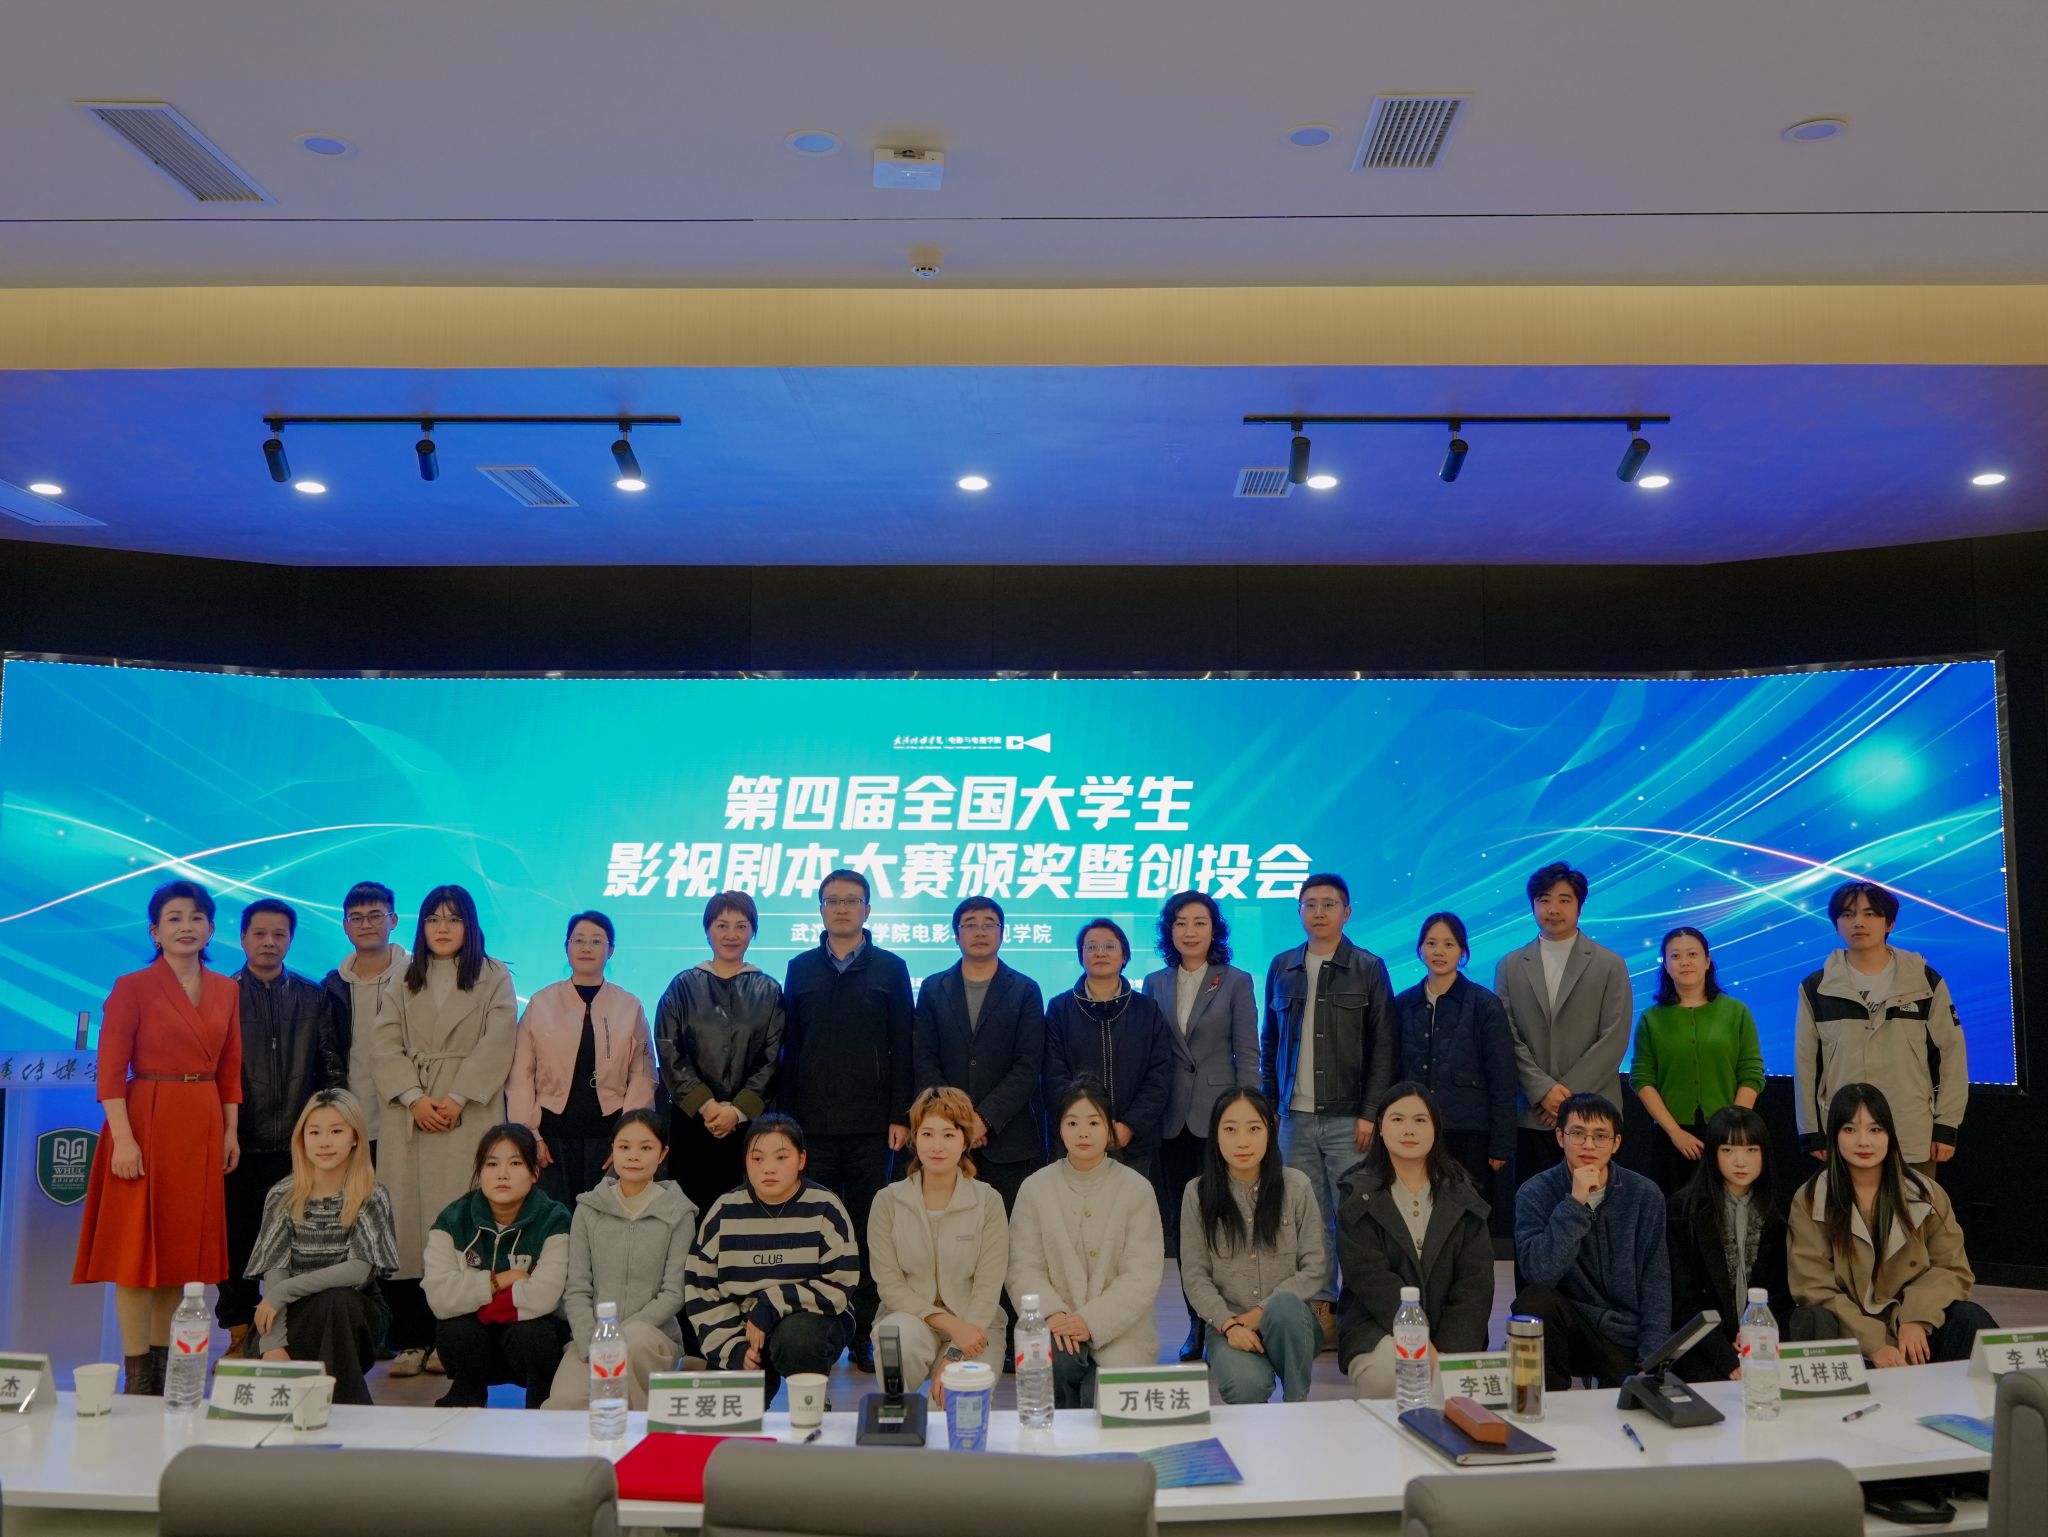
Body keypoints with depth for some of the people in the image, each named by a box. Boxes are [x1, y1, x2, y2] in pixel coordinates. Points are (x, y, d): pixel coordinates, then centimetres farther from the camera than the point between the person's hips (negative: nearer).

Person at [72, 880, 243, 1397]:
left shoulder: (226, 990, 9)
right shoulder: (133, 988, -6)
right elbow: (110, 1071, -10)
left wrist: (231, 1131, 6)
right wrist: (123, 1139, -18)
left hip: (203, 1127, 5)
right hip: (146, 1121, -5)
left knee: (183, 1245, 10)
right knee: (138, 1244, -2)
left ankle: (164, 1358, 20)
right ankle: (136, 1372, 4)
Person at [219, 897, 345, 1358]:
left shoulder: (314, 996, 10)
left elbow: (332, 1067, 11)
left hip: (298, 1145, 1)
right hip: (240, 1145, -1)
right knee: (237, 1244, 4)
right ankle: (240, 1338, 14)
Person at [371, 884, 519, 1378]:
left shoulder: (495, 978, 9)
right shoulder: (404, 982, 17)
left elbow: (496, 1046, -1)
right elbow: (385, 1046, 6)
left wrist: (457, 1099, -12)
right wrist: (414, 1098, -9)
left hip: (470, 1115, -3)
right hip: (409, 1117, 3)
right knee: (406, 1218, -4)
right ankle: (412, 1340, -1)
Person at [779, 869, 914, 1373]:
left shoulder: (890, 968, 6)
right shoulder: (801, 969, 11)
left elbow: (901, 1048, 4)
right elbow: (789, 1048, 9)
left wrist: (900, 1115, -4)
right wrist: (786, 1116, 3)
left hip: (870, 1124, -1)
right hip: (812, 1124, 1)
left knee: (867, 1233, 2)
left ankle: (863, 1336, 8)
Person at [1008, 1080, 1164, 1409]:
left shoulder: (1137, 1189, 0)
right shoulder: (1035, 1188, 4)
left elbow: (1142, 1275, -6)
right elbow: (1024, 1268, -1)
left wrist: (1090, 1321, -18)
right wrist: (1052, 1313, -20)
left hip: (1120, 1329, -1)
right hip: (1058, 1327, 1)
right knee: (1053, 1357, -31)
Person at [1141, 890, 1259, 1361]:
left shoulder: (1236, 982, 2)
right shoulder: (1155, 984, 10)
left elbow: (1247, 1055, -1)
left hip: (1218, 1113, -3)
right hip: (1171, 1119, 3)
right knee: (1181, 1221, 5)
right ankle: (1196, 1320, 14)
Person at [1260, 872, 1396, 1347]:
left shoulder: (1368, 968, 1)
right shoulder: (1282, 967, 11)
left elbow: (1384, 1046, -1)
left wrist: (1370, 1113, -8)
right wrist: (1269, 1103, 7)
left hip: (1348, 1118, -3)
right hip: (1295, 1117, 3)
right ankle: (1320, 1309, 12)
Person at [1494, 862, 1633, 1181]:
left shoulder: (1610, 966, 5)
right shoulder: (1509, 967, 10)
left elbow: (1614, 1038, -3)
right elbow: (1507, 1038, 3)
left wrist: (1569, 1093, -10)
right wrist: (1543, 1090, -10)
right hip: (1531, 1115, 2)